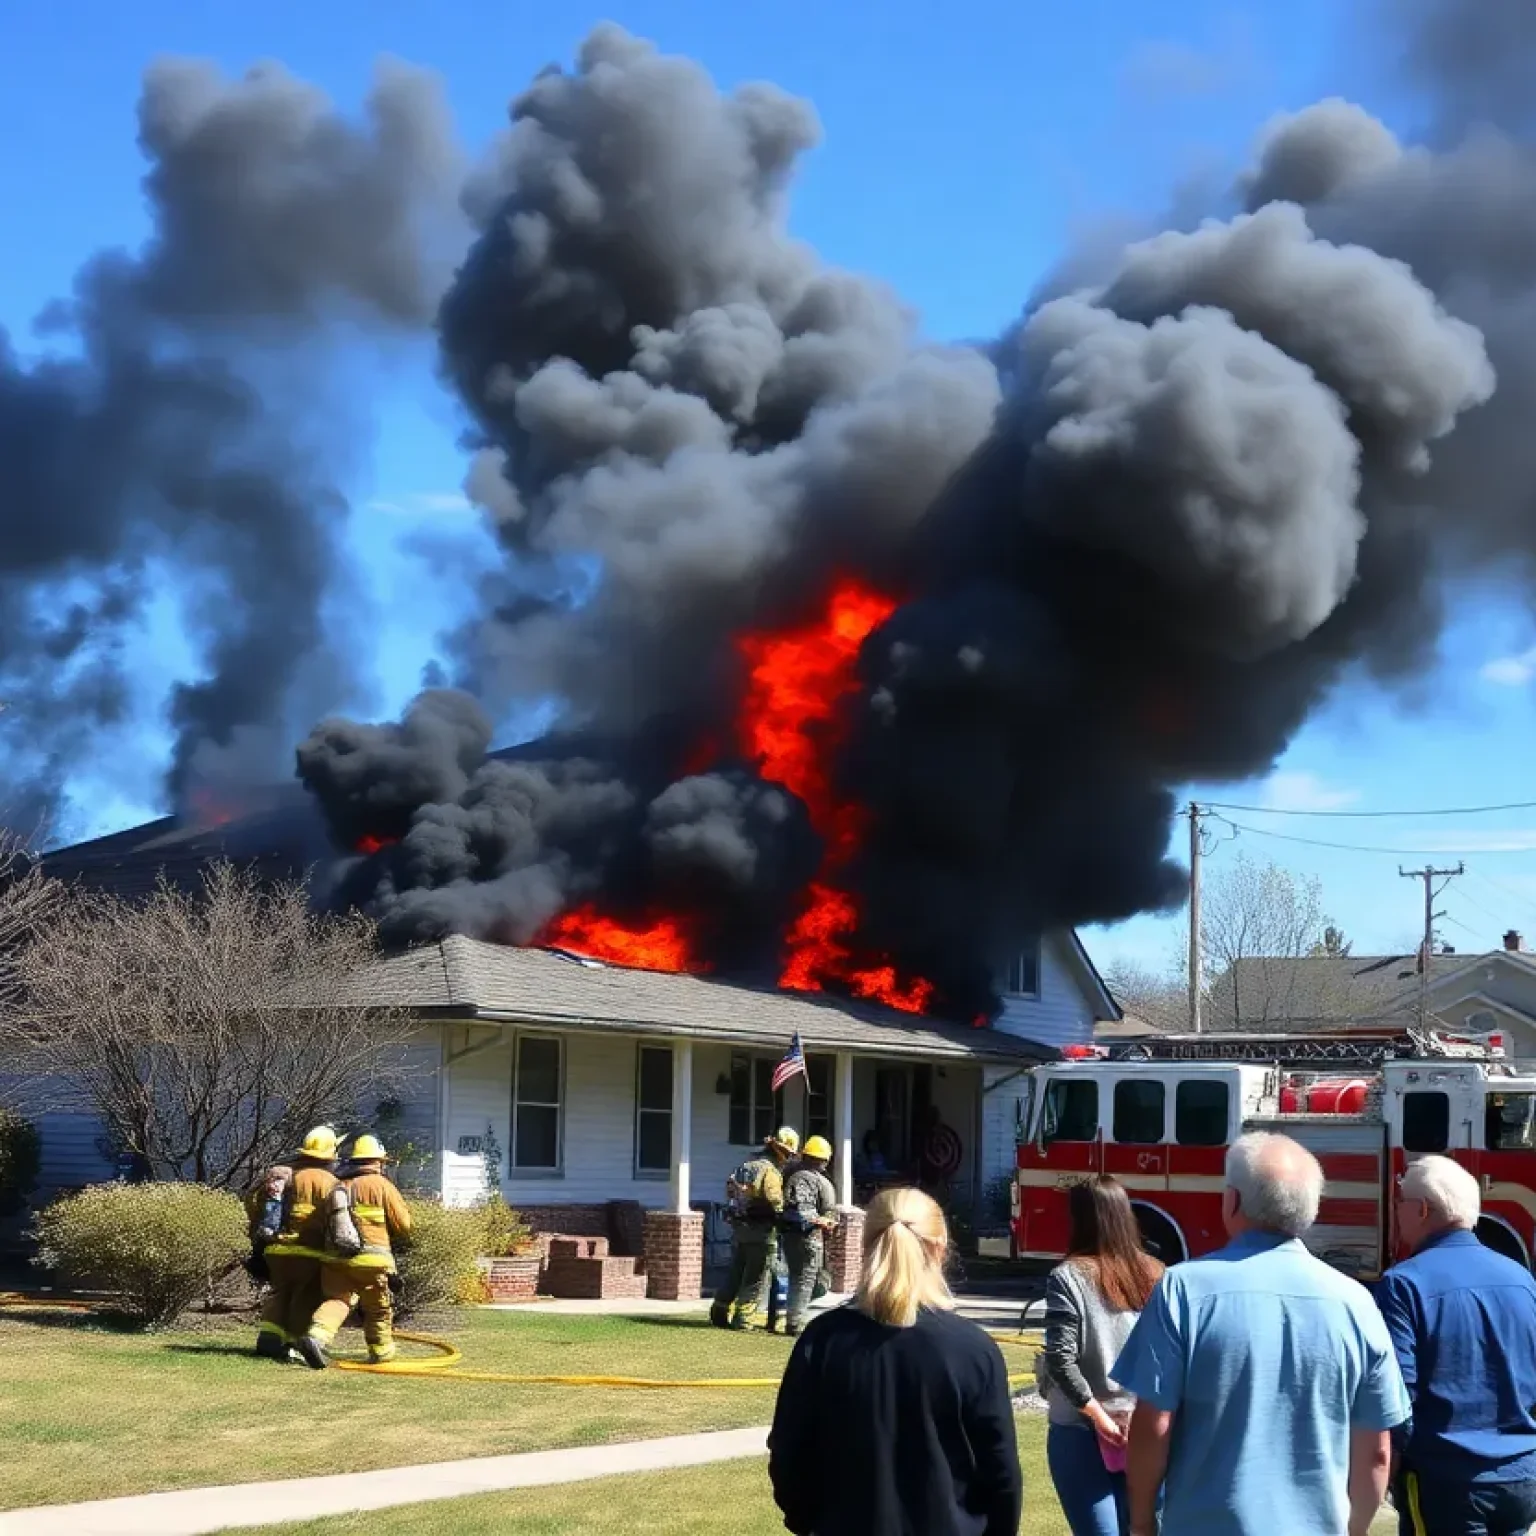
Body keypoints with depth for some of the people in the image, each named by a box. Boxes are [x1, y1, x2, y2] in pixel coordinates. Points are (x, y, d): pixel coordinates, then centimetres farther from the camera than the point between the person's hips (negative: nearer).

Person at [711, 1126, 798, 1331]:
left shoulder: (748, 1164, 12)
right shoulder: (770, 1170, -16)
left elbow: (730, 1187, 13)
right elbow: (776, 1202, -21)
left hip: (738, 1225, 8)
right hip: (760, 1229, -8)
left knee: (736, 1272, 18)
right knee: (755, 1278, 1)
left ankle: (720, 1312, 20)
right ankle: (743, 1319, 1)